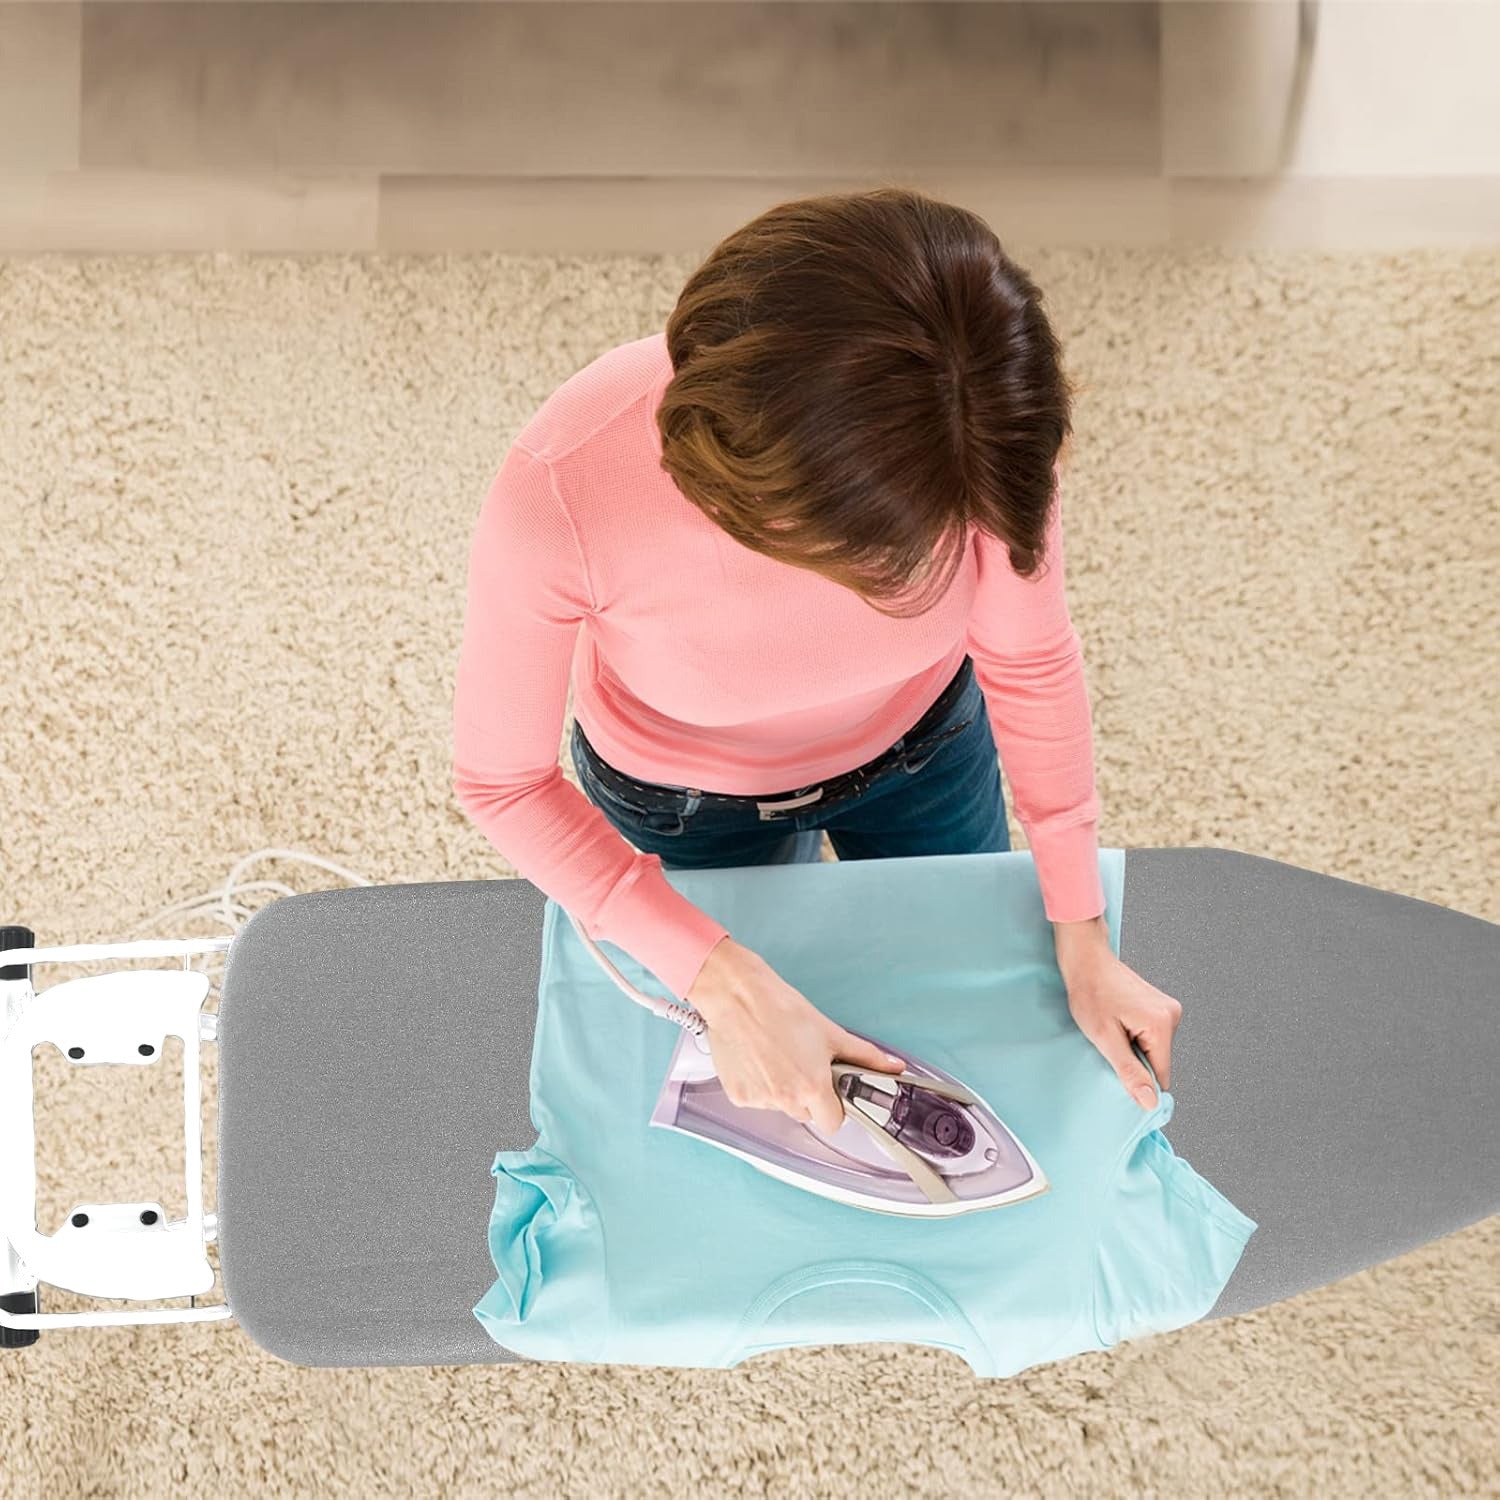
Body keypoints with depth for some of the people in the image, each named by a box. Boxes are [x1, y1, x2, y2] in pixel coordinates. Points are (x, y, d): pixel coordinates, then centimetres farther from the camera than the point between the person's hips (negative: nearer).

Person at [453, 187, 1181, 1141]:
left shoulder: (992, 425, -36)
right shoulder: (563, 491, -43)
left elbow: (1030, 659, -15)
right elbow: (502, 781, -25)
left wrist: (1081, 937, -11)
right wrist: (721, 981, -31)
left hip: (922, 741, 2)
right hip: (686, 797, -1)